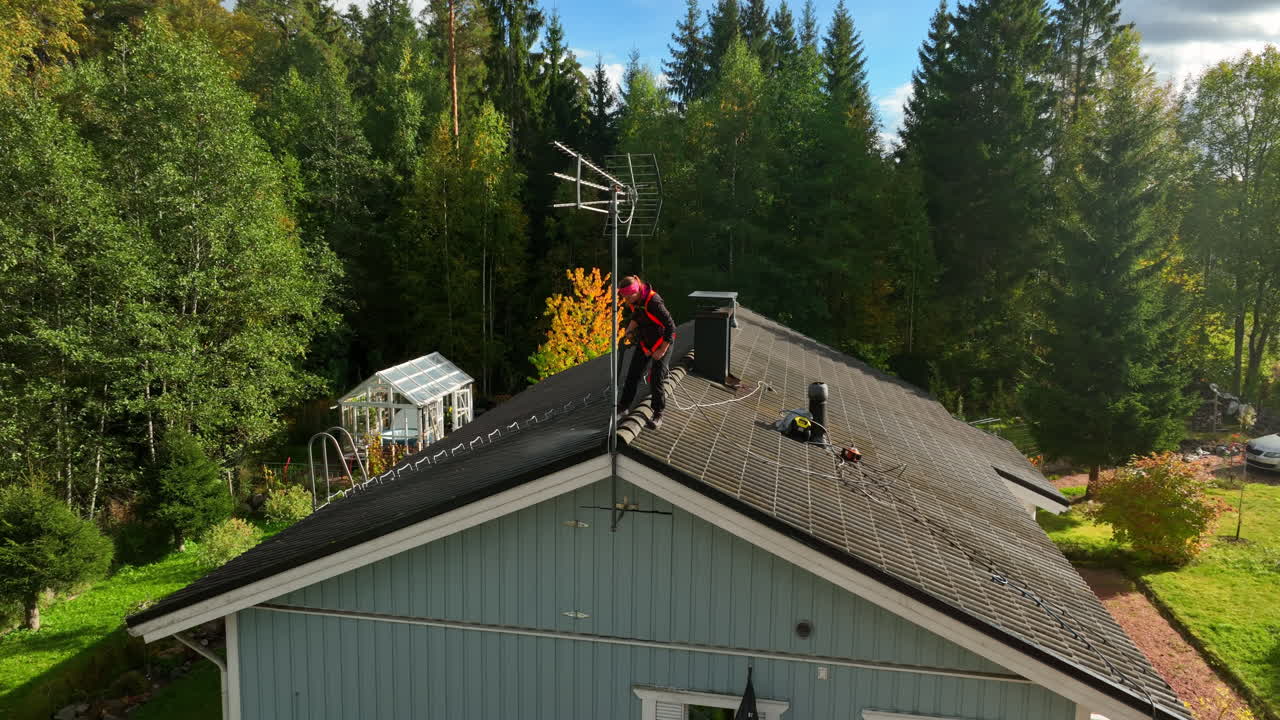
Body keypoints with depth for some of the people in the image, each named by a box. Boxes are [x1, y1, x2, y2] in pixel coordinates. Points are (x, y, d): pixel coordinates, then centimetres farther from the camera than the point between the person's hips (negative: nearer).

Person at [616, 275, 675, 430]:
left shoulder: (654, 302, -32)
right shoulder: (634, 300, -9)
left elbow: (670, 327, -27)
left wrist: (662, 350, -23)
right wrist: (630, 328, -4)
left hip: (661, 342, -7)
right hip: (644, 341, 7)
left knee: (656, 379, -6)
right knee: (633, 374, 10)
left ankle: (658, 415, 8)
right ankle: (623, 406, 25)